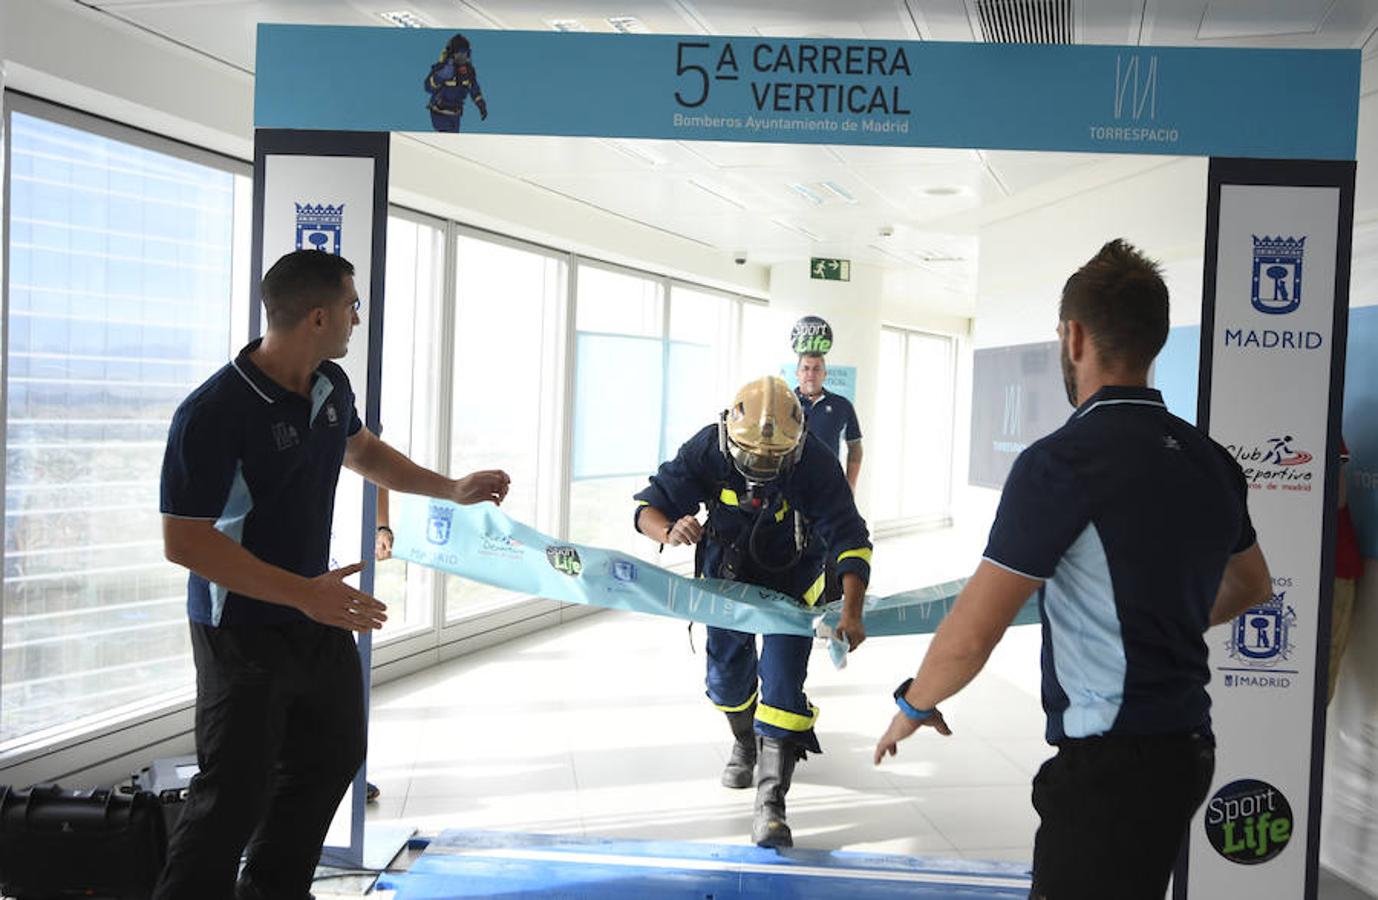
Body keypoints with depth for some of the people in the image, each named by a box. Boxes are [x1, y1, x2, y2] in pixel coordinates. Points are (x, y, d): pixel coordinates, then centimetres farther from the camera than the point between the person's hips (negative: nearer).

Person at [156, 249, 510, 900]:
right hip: (243, 629, -9)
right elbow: (183, 541, -26)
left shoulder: (331, 386, 0)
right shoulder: (213, 412, -25)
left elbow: (361, 450, 22)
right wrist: (304, 594, -31)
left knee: (334, 752, 22)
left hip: (317, 614, 9)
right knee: (237, 790, -5)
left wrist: (453, 490, 19)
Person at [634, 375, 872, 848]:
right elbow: (649, 505, -22)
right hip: (727, 574, 2)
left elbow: (851, 540, -27)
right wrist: (670, 532, -47)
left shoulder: (814, 463, -30)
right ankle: (746, 743, 47)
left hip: (790, 582, -2)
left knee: (781, 681, -14)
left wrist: (851, 611, -40)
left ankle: (771, 802, -8)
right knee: (727, 679, 13)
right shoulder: (707, 451, -26)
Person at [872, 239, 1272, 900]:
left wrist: (912, 704, 1)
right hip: (1187, 747, 8)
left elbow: (970, 636, -18)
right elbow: (1251, 586, 24)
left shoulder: (1064, 461, -18)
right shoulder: (1210, 461, 5)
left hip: (1110, 768, -8)